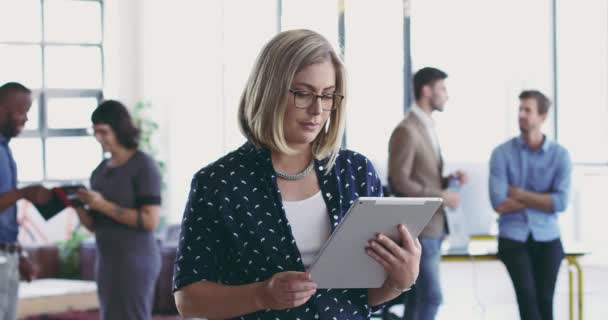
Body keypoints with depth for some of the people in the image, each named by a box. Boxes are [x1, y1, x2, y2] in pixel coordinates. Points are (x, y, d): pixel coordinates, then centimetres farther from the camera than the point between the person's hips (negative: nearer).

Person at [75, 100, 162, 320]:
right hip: (107, 260, 7)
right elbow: (95, 225, 15)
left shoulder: (144, 165, -8)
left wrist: (104, 205, -19)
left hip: (135, 259, -7)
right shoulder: (100, 171, 12)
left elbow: (150, 220, -16)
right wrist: (78, 206, -5)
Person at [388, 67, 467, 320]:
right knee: (431, 296, -10)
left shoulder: (427, 127, 15)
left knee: (419, 294, 11)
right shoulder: (406, 130, -16)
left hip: (432, 224, 10)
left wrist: (449, 179, 3)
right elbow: (399, 182, -19)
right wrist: (442, 196, -17)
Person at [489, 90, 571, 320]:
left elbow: (560, 202, -9)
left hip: (547, 239, 1)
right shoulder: (502, 153, -1)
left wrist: (519, 194, -8)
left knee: (545, 300, 0)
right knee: (527, 296, -16)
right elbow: (499, 203, -10)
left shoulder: (559, 155, 2)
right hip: (513, 238, -1)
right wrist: (541, 200, -4)